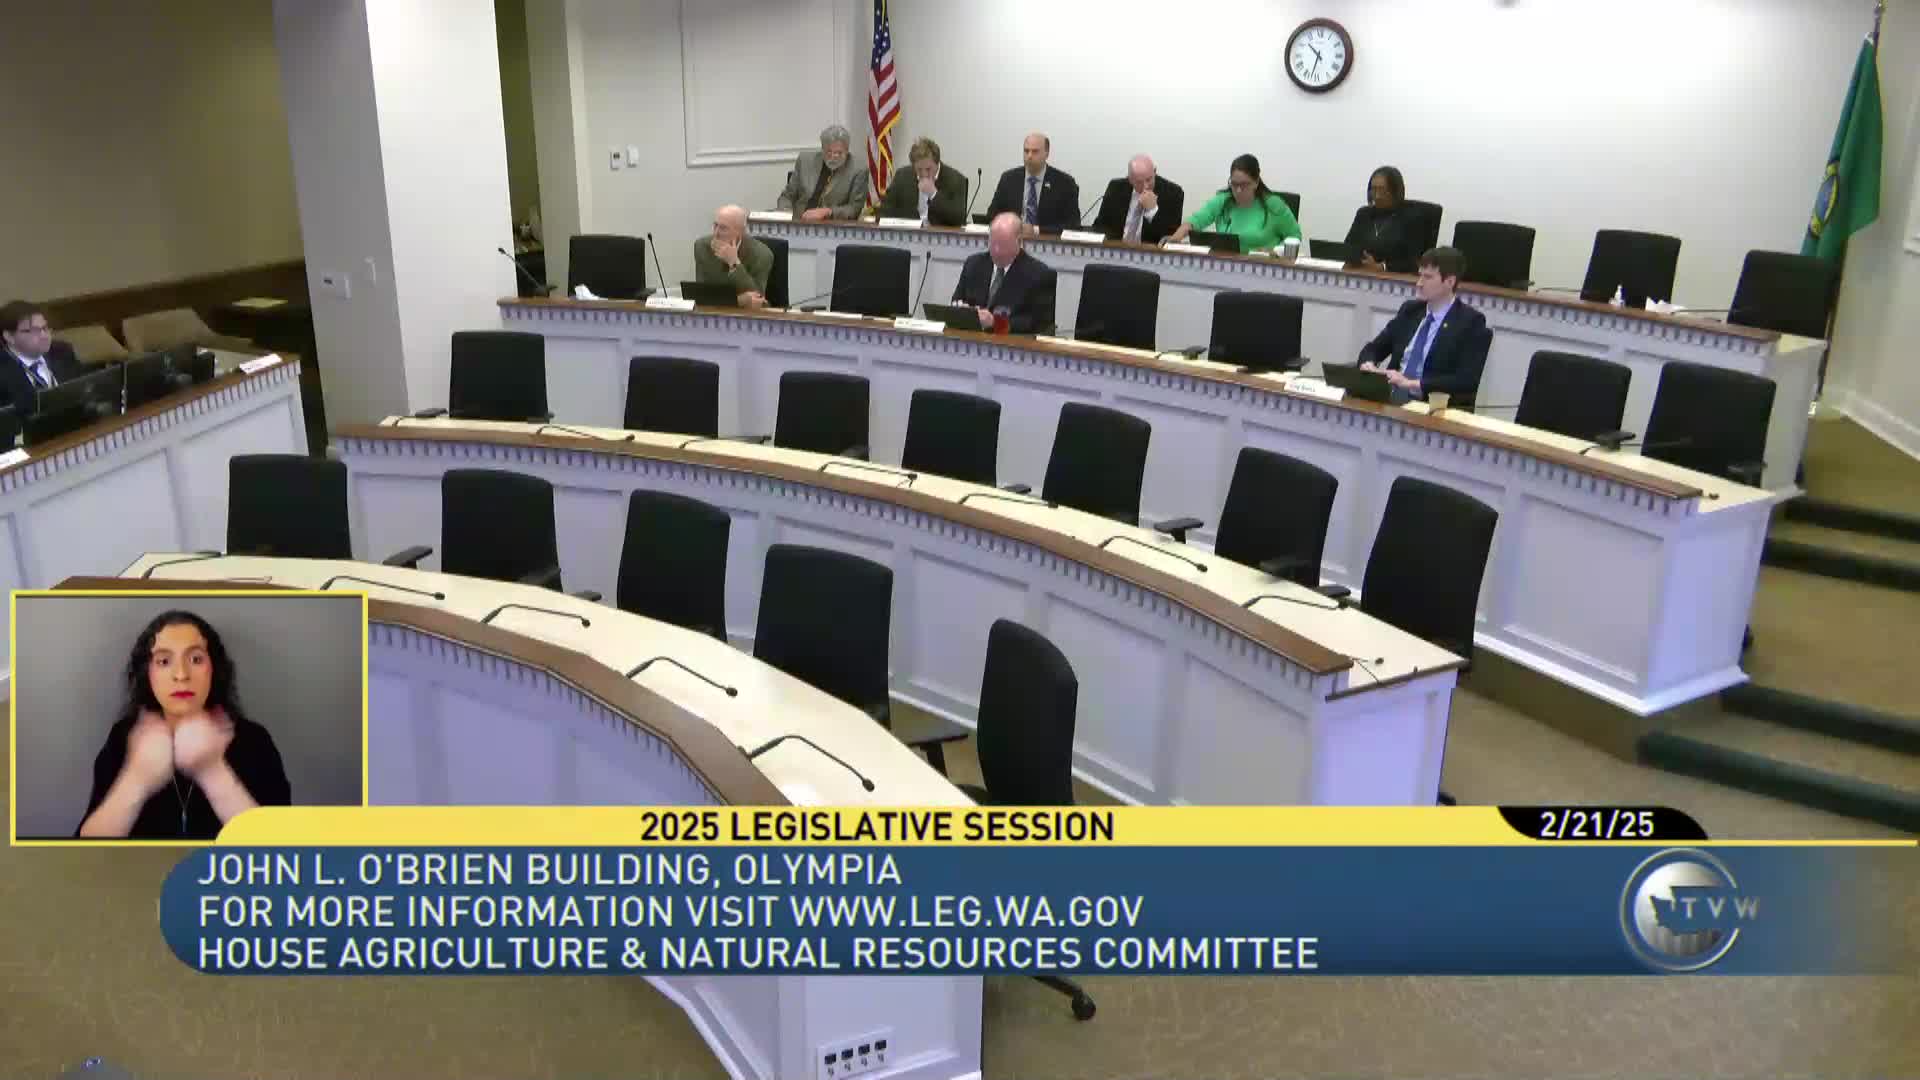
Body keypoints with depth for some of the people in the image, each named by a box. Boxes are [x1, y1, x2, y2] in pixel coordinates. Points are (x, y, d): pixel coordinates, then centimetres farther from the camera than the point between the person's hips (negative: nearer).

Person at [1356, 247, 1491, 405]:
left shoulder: (1471, 322, -5)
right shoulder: (1410, 310, 13)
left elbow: (1467, 381, -15)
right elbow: (1373, 348, 19)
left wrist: (1412, 383, -22)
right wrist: (1368, 364, -6)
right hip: (1392, 396, 6)